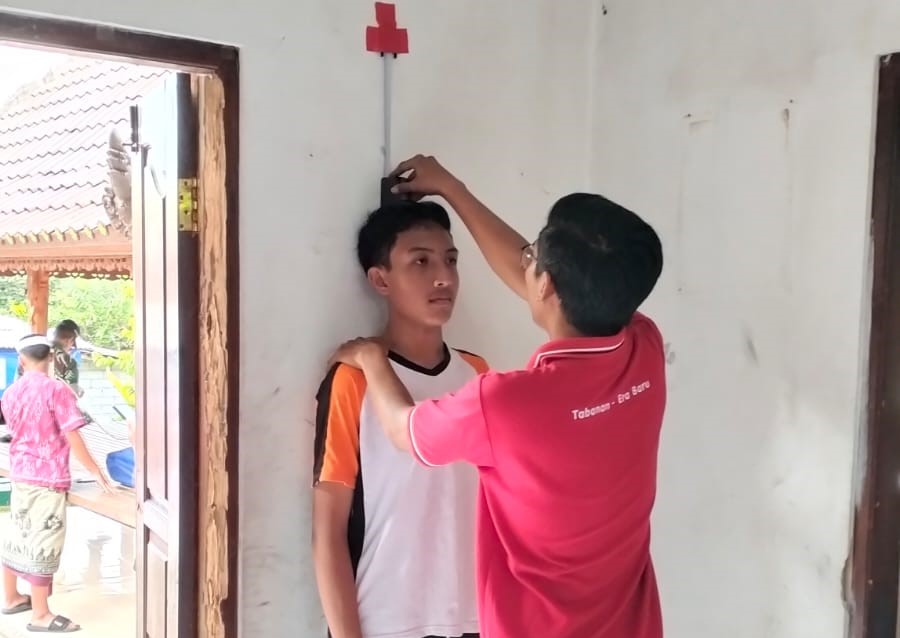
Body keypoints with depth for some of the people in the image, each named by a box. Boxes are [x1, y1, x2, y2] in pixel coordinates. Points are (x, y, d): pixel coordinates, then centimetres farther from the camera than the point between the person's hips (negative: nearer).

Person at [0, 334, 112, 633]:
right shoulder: (56, 389, -16)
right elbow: (72, 437, -17)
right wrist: (94, 470, -8)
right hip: (48, 479, -7)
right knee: (43, 544, -1)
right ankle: (41, 616, 6)